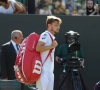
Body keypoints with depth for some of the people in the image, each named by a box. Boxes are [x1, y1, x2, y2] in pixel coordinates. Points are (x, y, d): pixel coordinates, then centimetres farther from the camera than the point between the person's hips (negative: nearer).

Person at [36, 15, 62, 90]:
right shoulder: (45, 35, -10)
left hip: (50, 71, 10)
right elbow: (38, 48, -24)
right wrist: (52, 46, -16)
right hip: (43, 70, -10)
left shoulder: (52, 37, 19)